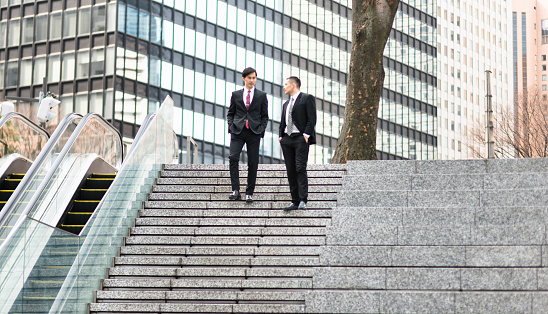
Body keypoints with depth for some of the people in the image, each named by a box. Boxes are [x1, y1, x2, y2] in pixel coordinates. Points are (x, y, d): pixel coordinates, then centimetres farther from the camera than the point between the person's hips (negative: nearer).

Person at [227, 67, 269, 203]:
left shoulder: (261, 96, 9)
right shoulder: (236, 95, 11)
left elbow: (264, 116, 11)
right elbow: (230, 113, 16)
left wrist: (261, 129, -3)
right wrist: (231, 126, 0)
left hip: (254, 132, 0)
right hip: (238, 132, 0)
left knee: (253, 163, -1)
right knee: (233, 158, -18)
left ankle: (249, 193, 7)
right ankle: (235, 190, -18)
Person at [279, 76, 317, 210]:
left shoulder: (307, 98, 2)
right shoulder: (286, 104, 24)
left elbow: (312, 119, -7)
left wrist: (306, 134, -16)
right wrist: (281, 136, 10)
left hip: (301, 139, -7)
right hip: (287, 139, 7)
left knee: (300, 169, -15)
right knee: (291, 171, 2)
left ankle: (303, 201, -18)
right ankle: (295, 201, 4)